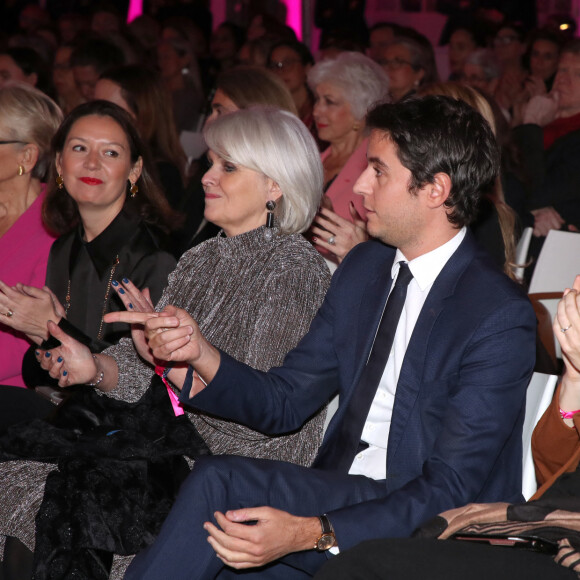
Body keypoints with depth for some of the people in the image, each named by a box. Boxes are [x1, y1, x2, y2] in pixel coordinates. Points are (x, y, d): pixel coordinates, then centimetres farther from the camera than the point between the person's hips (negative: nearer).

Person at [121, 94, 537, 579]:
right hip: (337, 496, 6)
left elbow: (448, 489, -19)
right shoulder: (364, 267, 10)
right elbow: (284, 402, 12)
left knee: (217, 480, -24)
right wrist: (200, 352, -8)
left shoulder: (500, 316, -15)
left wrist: (310, 533, -31)